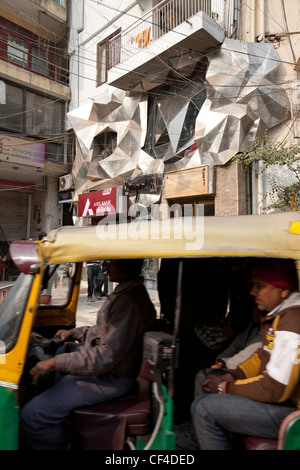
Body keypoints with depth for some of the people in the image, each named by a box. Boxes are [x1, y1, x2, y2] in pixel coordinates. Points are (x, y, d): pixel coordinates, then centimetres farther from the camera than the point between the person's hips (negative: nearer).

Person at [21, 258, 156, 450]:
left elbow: (106, 357, -29)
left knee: (32, 414, -15)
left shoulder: (129, 301, -28)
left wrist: (56, 362, -24)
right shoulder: (126, 291, 6)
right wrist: (73, 332, 16)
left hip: (111, 378, -11)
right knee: (58, 348, 31)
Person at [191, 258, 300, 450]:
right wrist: (233, 376, 3)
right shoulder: (277, 315, 6)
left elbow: (275, 388, -26)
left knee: (205, 408, -17)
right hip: (280, 395, 10)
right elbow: (262, 356, 18)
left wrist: (226, 387, -14)